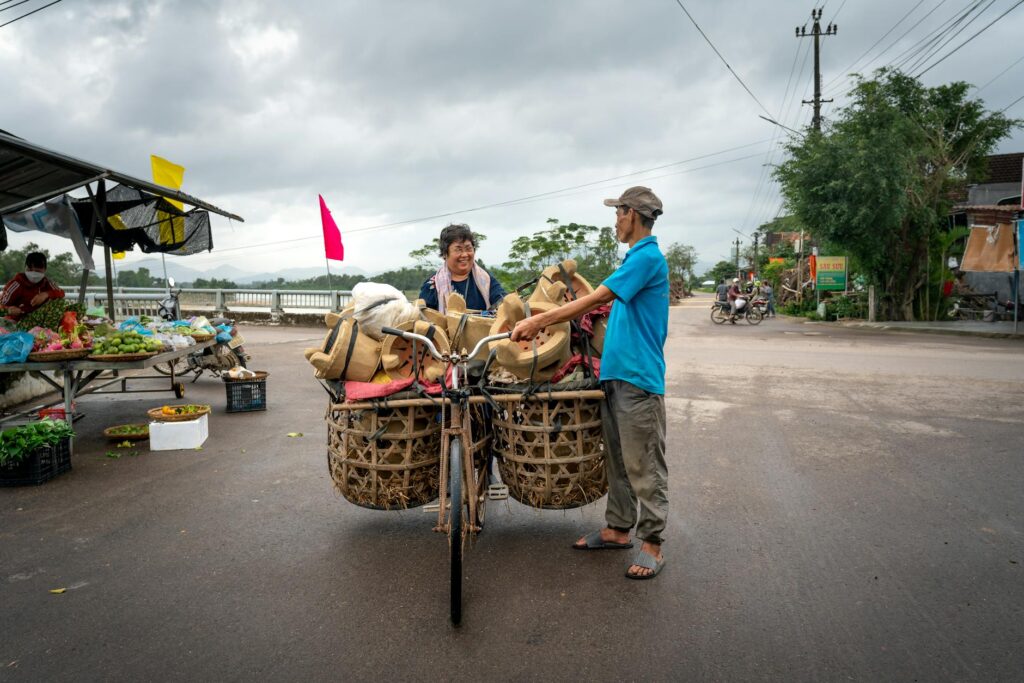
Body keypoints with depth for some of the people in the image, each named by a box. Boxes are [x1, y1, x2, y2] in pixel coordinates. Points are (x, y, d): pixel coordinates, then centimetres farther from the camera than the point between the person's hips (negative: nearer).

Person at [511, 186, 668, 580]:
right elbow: (604, 303, 19)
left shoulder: (648, 257, -13)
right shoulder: (636, 258, 18)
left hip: (638, 377, -10)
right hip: (615, 373, 10)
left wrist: (540, 321, -16)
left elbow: (594, 301, -18)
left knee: (644, 466, 0)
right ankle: (617, 529, 27)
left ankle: (652, 544, 12)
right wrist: (544, 321, 14)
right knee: (617, 460, 16)